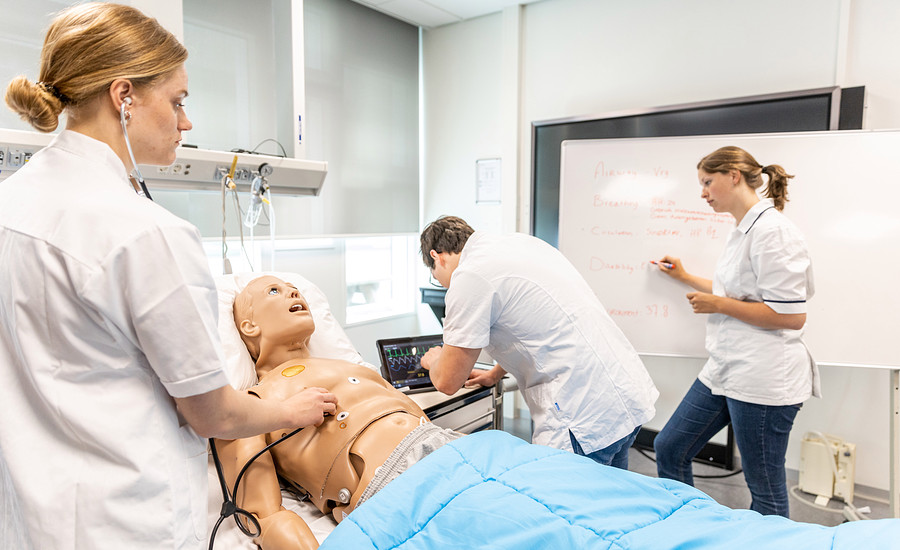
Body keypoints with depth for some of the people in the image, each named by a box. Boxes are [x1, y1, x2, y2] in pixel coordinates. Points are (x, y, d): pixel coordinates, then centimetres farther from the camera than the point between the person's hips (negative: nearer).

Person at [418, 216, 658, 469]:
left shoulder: (469, 275, -12)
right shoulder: (521, 241, 15)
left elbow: (447, 381, -6)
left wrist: (435, 360, 17)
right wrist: (495, 373, 39)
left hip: (586, 417, -10)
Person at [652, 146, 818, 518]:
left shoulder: (772, 230, -17)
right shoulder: (743, 230, 12)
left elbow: (792, 315, -22)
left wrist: (717, 305, -16)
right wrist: (685, 278, 28)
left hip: (764, 378, -10)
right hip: (727, 370, 10)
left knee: (765, 489, 7)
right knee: (669, 448, 15)